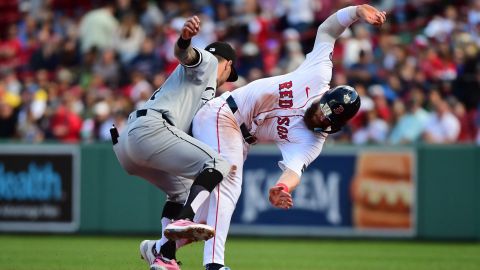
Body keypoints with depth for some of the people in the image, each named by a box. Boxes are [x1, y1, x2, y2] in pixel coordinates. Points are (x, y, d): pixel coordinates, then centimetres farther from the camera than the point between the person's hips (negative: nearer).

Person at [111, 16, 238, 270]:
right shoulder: (208, 61, 14)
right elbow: (183, 54, -9)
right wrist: (185, 39, -32)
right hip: (149, 128, -10)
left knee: (181, 189, 25)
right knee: (218, 163, -15)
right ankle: (183, 220, -36)